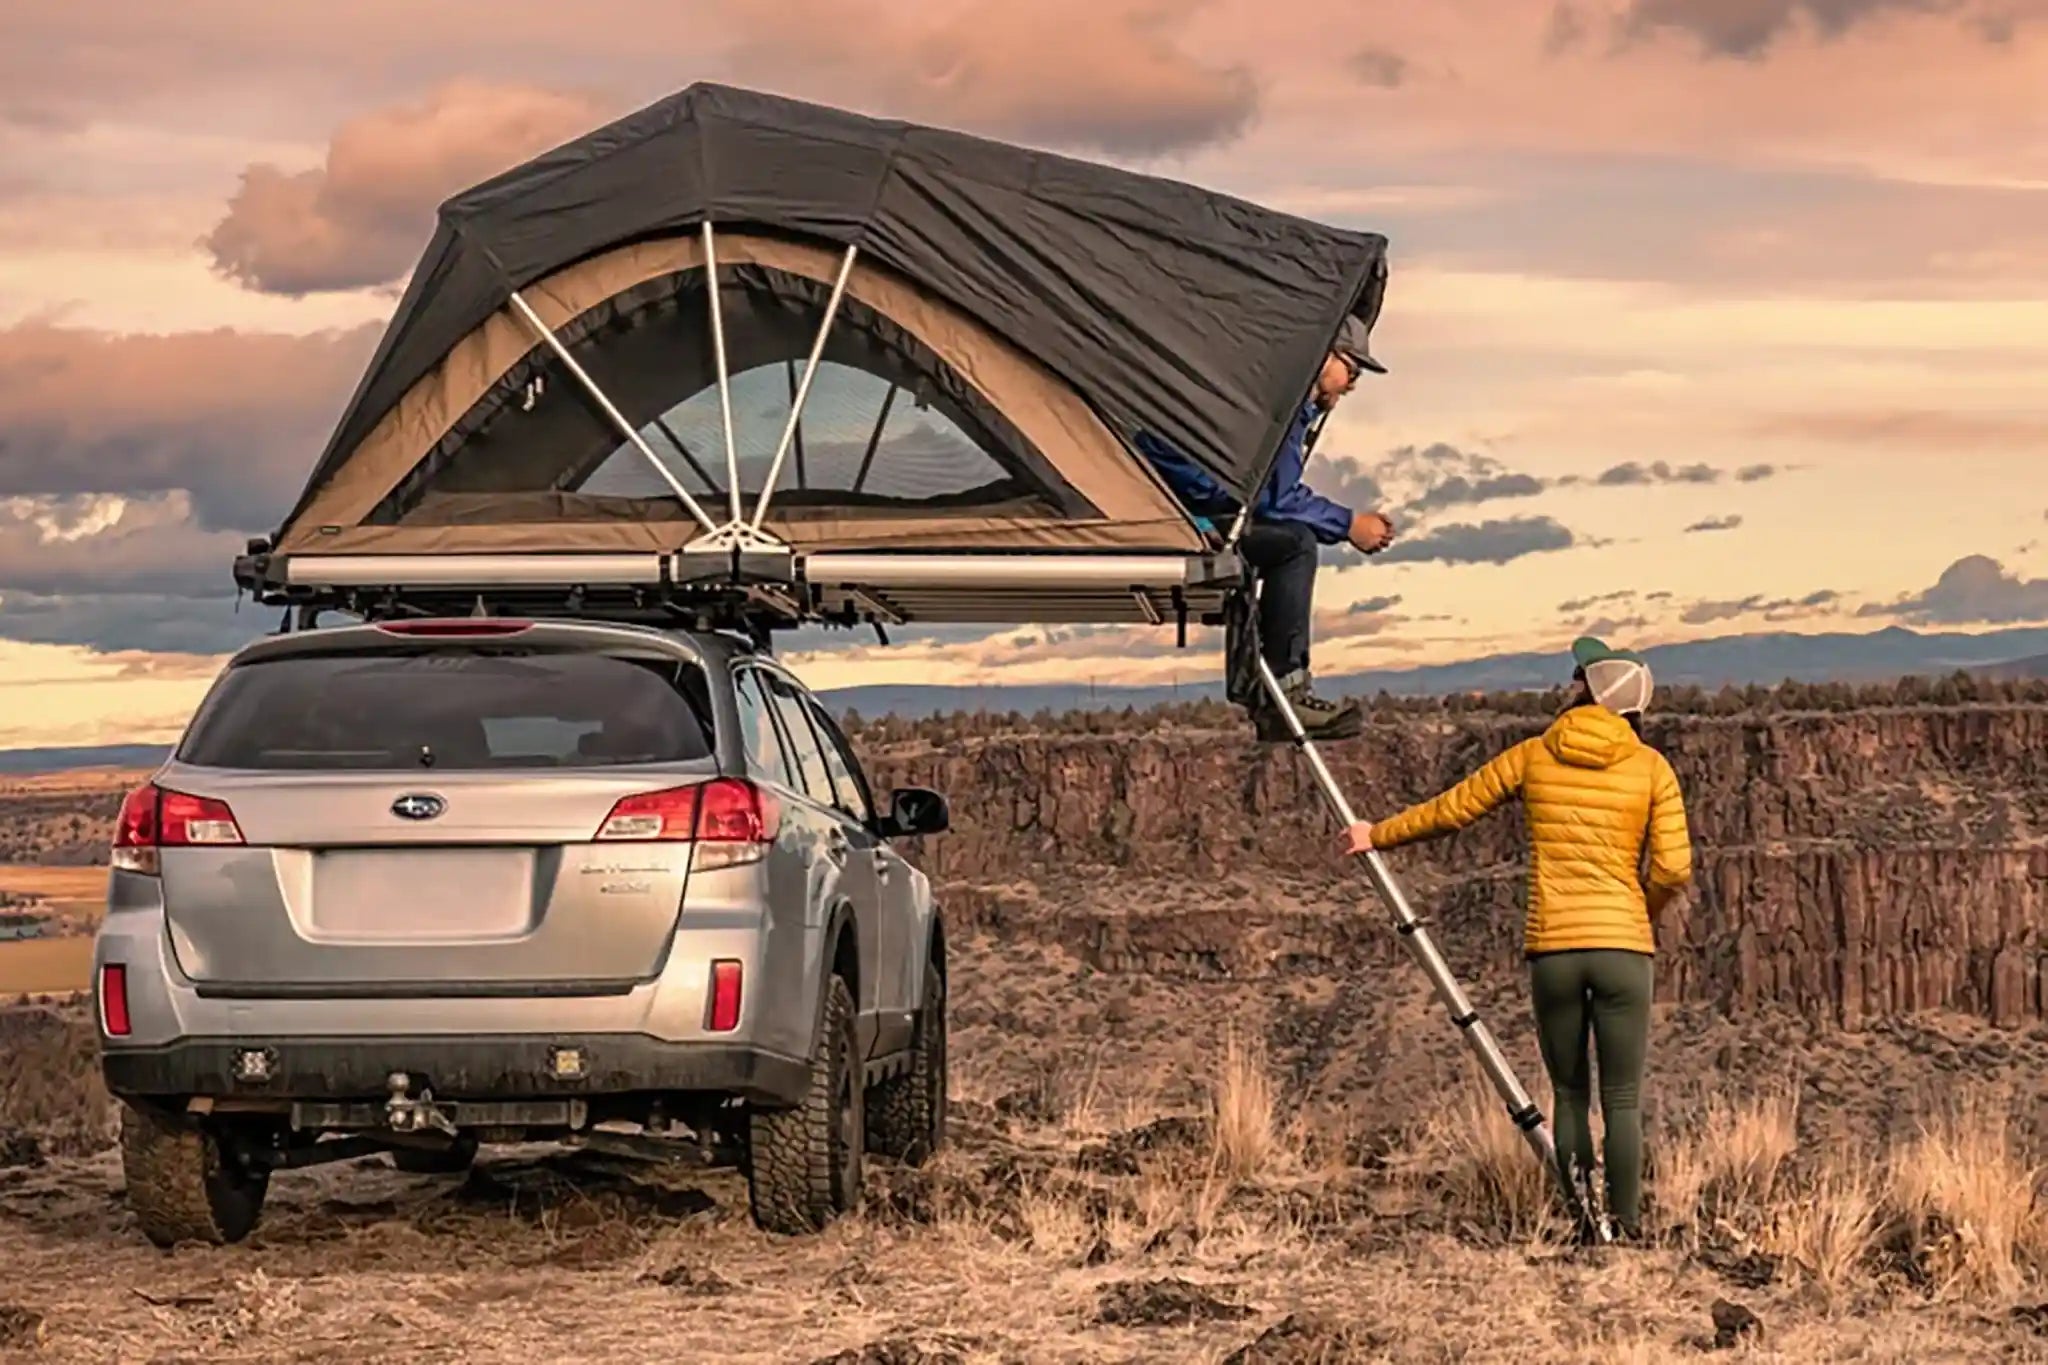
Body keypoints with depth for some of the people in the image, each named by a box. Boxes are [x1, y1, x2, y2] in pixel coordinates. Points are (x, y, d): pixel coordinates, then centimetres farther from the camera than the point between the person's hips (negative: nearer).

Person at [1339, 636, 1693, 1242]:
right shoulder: (1651, 768, 2)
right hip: (1624, 946, -1)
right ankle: (1627, 1228, -1)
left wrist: (1378, 835, 29)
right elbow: (1674, 868, -4)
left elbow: (1450, 810, 14)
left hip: (1552, 947, 1)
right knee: (1622, 1098, 3)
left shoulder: (1533, 757, 5)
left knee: (1569, 1094, 12)